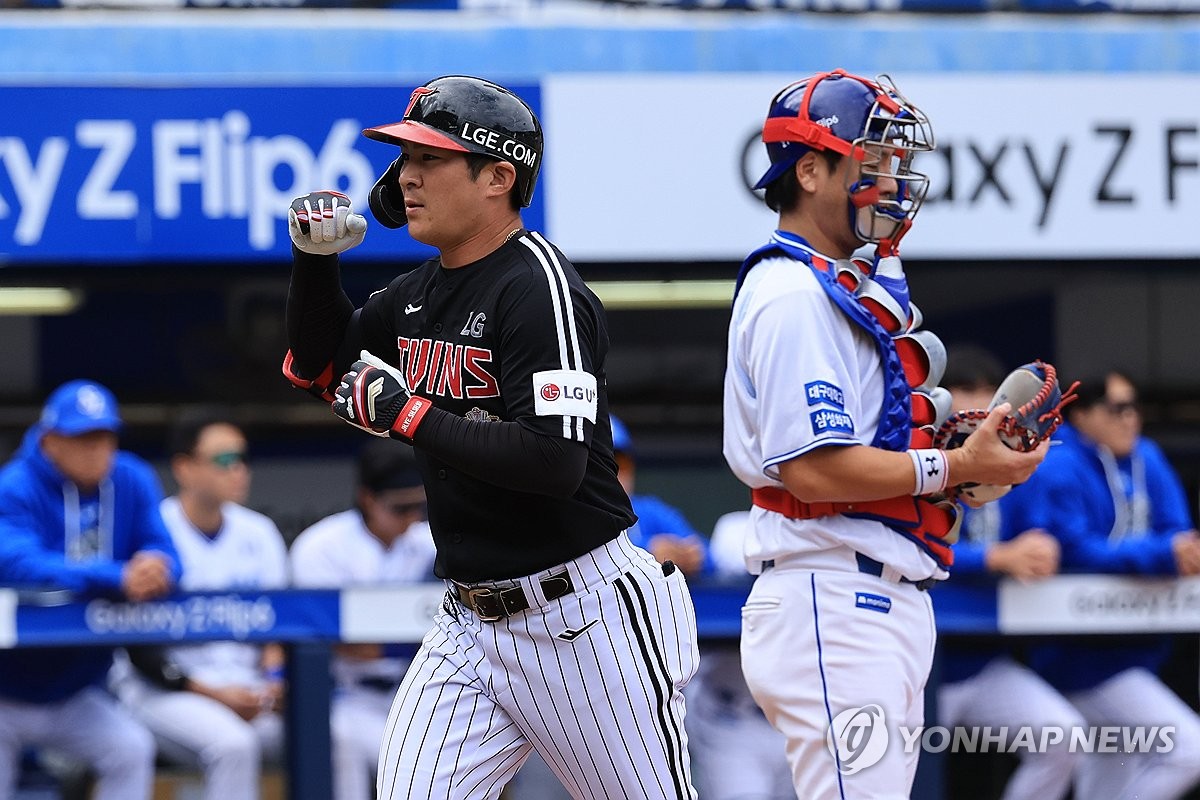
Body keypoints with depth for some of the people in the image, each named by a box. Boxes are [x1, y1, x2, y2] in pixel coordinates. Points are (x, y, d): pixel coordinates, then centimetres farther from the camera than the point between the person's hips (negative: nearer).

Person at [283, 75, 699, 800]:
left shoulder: (539, 285, -17)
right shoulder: (419, 293, 9)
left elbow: (556, 460, -26)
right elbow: (318, 366, 23)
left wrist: (409, 413, -19)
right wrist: (315, 260, 6)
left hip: (583, 621, -8)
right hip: (470, 625, 8)